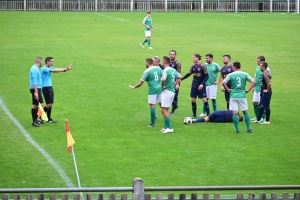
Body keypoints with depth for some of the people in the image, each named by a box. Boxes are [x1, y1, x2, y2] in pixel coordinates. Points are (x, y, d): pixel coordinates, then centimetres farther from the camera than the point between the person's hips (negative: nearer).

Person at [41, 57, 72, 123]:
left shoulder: (50, 68, 14)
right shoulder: (44, 69, -14)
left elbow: (57, 70, 4)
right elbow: (54, 70, -24)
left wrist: (66, 68, -11)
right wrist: (64, 69, -27)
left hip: (50, 87, 9)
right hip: (46, 88, -9)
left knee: (50, 104, 9)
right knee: (49, 104, -12)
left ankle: (49, 119, 14)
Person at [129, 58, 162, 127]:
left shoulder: (147, 71, -8)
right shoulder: (159, 69, 6)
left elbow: (140, 83, -7)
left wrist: (134, 87, 9)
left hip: (152, 90, -5)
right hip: (160, 89, 5)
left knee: (152, 105, -2)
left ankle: (153, 123, -2)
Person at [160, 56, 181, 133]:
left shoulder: (165, 70, -16)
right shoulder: (173, 70, 10)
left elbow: (163, 79, -34)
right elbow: (179, 77, 24)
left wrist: (162, 86, -17)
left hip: (167, 91, -9)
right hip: (172, 91, 9)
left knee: (164, 110, -7)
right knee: (165, 110, 17)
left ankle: (169, 127, -10)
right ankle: (166, 126, 20)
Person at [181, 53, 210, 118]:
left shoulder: (202, 66, -11)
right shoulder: (193, 66, 5)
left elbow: (206, 76, -12)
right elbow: (188, 74, 17)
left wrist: (202, 84, -20)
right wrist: (181, 79, 15)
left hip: (201, 86, -6)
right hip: (194, 86, 6)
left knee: (204, 99, -9)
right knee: (193, 100, 5)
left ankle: (208, 114, -5)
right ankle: (194, 115, 15)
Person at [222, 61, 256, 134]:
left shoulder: (230, 75, -3)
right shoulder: (245, 74, 2)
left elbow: (223, 82, -13)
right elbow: (253, 82, -2)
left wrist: (228, 90, 0)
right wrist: (248, 90, 4)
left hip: (233, 96, -1)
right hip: (242, 95, 1)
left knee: (234, 113, 2)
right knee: (245, 112, 12)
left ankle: (237, 129, 1)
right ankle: (248, 129, 13)